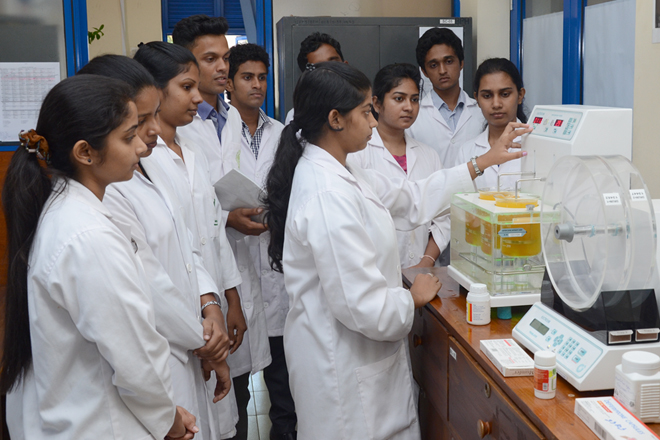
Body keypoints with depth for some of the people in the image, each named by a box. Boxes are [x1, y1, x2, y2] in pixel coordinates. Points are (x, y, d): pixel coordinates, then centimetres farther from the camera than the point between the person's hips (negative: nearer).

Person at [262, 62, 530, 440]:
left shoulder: (340, 172, 4)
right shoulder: (328, 196, -27)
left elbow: (411, 199, 14)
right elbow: (364, 305, -28)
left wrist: (486, 162, 15)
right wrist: (413, 299, -8)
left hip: (359, 355, 10)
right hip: (345, 365, -10)